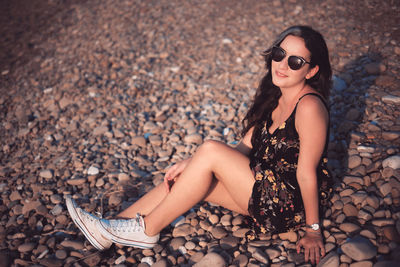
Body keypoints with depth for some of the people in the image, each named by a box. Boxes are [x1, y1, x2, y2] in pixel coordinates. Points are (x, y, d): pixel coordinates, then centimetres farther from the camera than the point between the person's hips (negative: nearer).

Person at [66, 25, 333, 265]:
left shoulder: (309, 107, -23)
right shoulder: (274, 96, 5)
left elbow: (307, 175, -20)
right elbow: (245, 148, 5)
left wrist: (313, 230, -13)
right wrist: (192, 165, -5)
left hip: (292, 203, -8)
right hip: (266, 188, 8)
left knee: (210, 149, -23)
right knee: (185, 177, -7)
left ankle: (147, 230, -11)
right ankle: (110, 229, -1)